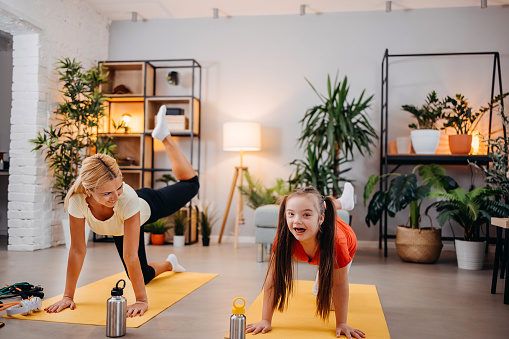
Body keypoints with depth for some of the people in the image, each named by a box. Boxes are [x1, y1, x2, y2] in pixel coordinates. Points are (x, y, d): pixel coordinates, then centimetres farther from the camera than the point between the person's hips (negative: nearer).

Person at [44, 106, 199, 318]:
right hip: (121, 228, 3)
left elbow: (130, 256, -44)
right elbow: (77, 251, -31)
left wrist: (142, 300, -41)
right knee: (142, 276, 10)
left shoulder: (128, 199, -48)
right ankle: (169, 264, 46)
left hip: (148, 206, -2)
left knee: (191, 184, 19)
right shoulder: (77, 201, -41)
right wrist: (68, 296, -28)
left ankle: (164, 136, 31)